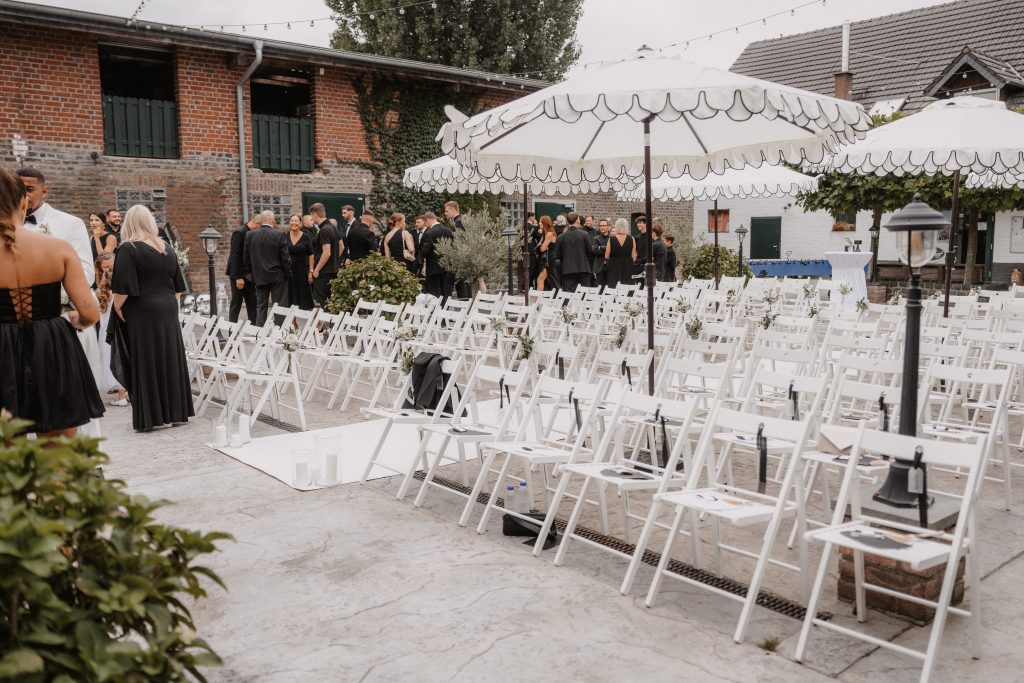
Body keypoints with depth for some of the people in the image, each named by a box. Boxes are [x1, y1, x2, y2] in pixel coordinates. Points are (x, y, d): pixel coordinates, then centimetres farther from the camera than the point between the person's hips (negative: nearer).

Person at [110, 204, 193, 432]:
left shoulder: (128, 249, -11)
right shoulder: (166, 248, 9)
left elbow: (122, 287, -16)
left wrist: (117, 308, -3)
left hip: (142, 313, -6)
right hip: (168, 311, 6)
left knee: (146, 363, 0)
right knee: (170, 360, 12)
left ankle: (151, 417, 3)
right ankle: (175, 411, 18)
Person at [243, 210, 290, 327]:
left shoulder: (250, 235, 0)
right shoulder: (280, 236, -12)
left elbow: (245, 256, 5)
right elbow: (285, 258, -10)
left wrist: (252, 272, 16)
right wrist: (287, 273, 2)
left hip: (259, 277, 4)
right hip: (277, 277, -4)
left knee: (261, 306, 11)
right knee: (281, 307, 1)